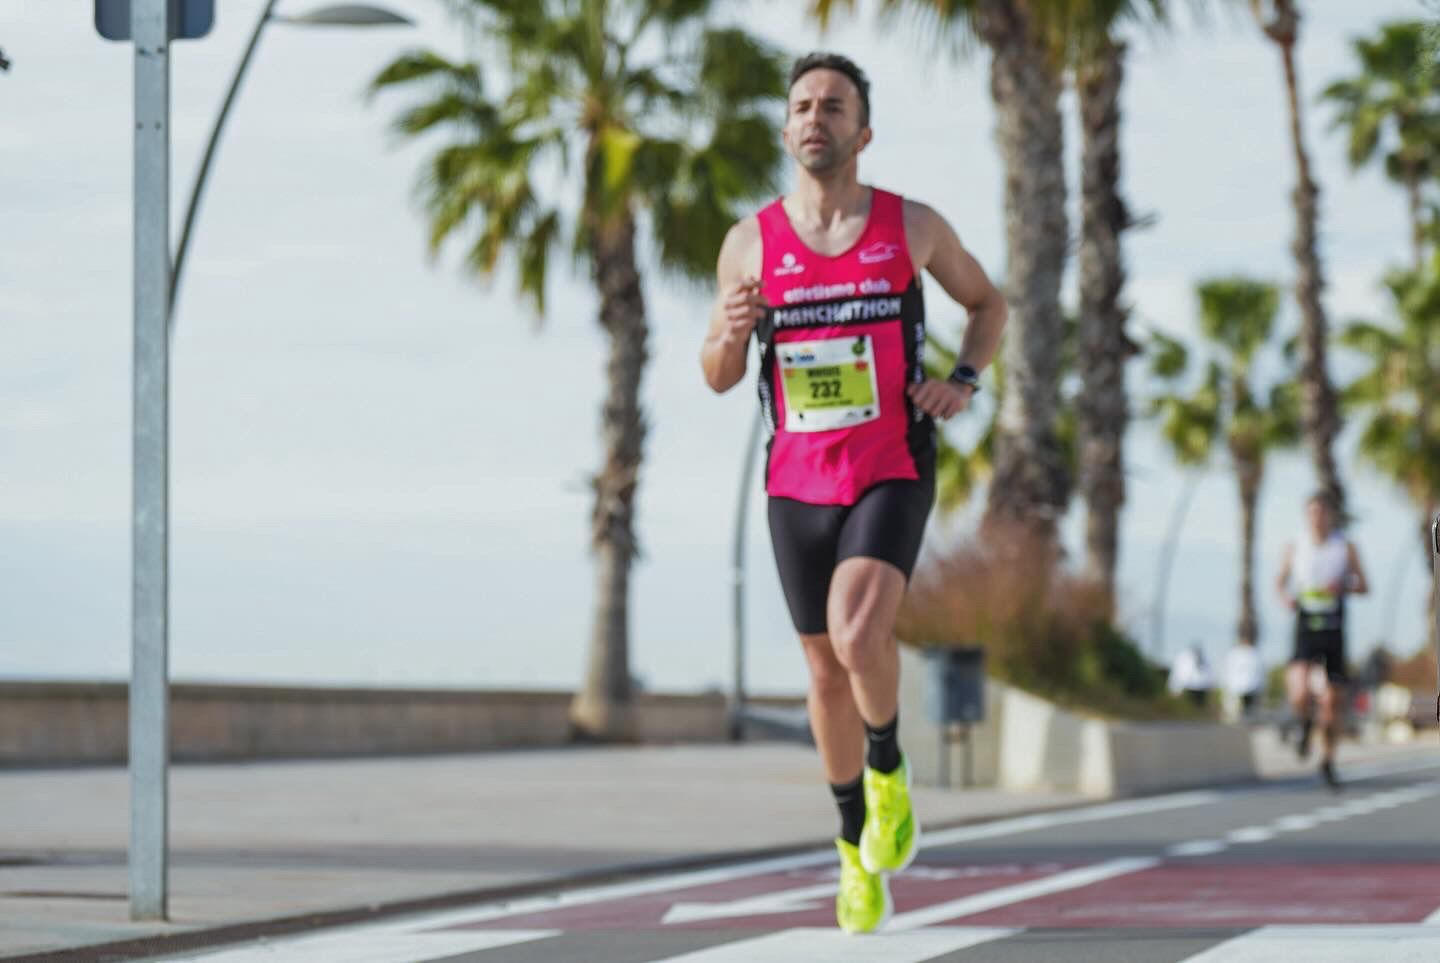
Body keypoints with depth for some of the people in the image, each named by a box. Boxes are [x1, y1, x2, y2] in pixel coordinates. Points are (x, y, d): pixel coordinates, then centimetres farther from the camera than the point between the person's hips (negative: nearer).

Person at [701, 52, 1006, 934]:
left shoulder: (914, 227, -2)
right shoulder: (751, 244, 0)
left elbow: (989, 303, 15)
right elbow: (718, 378, 7)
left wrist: (963, 381, -3)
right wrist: (733, 333, -15)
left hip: (892, 473, -3)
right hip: (798, 483, 3)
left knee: (859, 637, -26)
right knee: (826, 671, 10)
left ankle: (888, 770, 3)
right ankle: (857, 848, 28)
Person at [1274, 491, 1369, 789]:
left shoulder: (1345, 547, 2)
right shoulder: (1295, 547, 2)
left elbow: (1364, 586, 6)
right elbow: (1280, 581, 14)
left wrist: (1344, 586, -16)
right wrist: (1286, 596, -8)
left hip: (1334, 630, 1)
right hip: (1305, 628, -1)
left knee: (1331, 700, 5)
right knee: (1300, 695, -22)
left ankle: (1329, 761, 25)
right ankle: (1306, 724, 14)